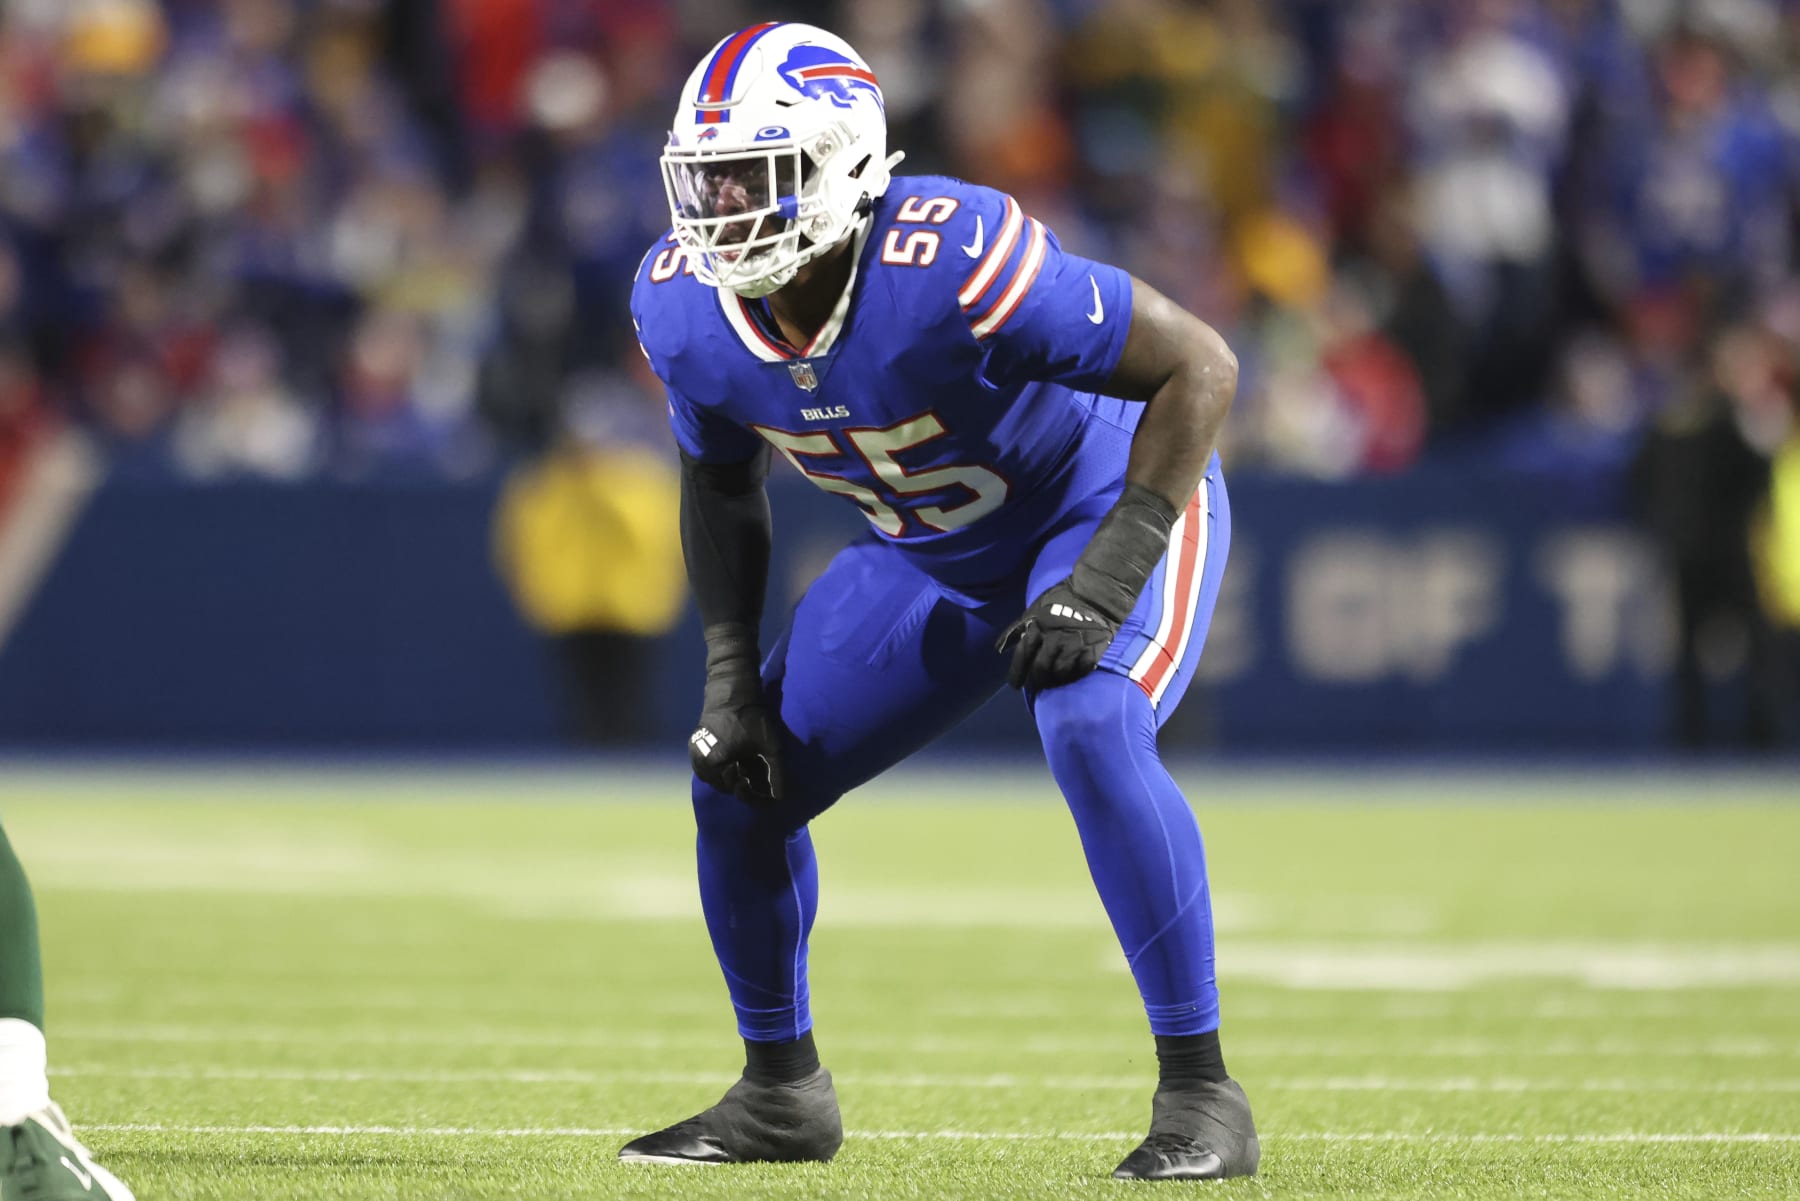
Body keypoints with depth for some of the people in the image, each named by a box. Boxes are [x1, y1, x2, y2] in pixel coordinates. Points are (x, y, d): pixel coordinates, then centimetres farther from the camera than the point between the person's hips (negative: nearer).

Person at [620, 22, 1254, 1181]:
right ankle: (782, 1091, 24)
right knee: (739, 776, 1)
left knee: (1093, 732, -33)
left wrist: (1108, 580, -32)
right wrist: (731, 671, -5)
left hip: (1107, 506, -6)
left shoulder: (951, 262, -37)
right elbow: (721, 481, 5)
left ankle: (1201, 1093, -23)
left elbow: (1200, 364, -29)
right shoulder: (685, 305, -16)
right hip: (934, 554, 7)